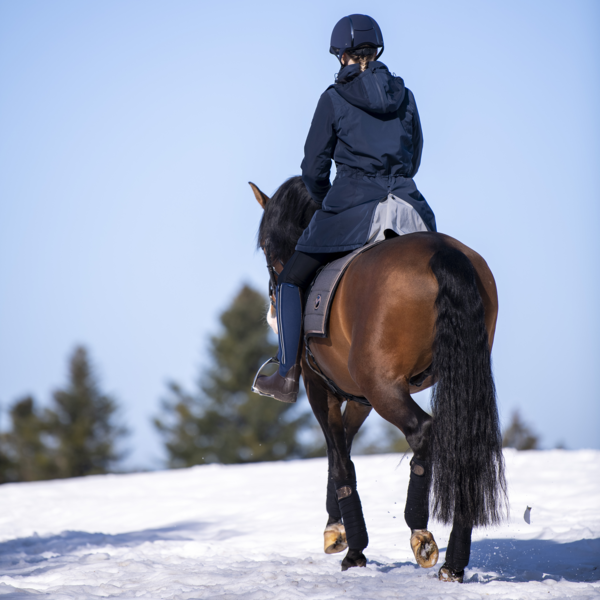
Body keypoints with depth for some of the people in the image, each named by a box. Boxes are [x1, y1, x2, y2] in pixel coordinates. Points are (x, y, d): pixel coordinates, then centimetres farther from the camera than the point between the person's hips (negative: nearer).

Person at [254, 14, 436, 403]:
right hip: (407, 205, 4)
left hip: (351, 209, -4)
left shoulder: (334, 99, -1)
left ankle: (288, 378, 5)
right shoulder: (404, 96, 10)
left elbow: (313, 169, 0)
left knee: (292, 280, 12)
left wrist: (326, 202, 19)